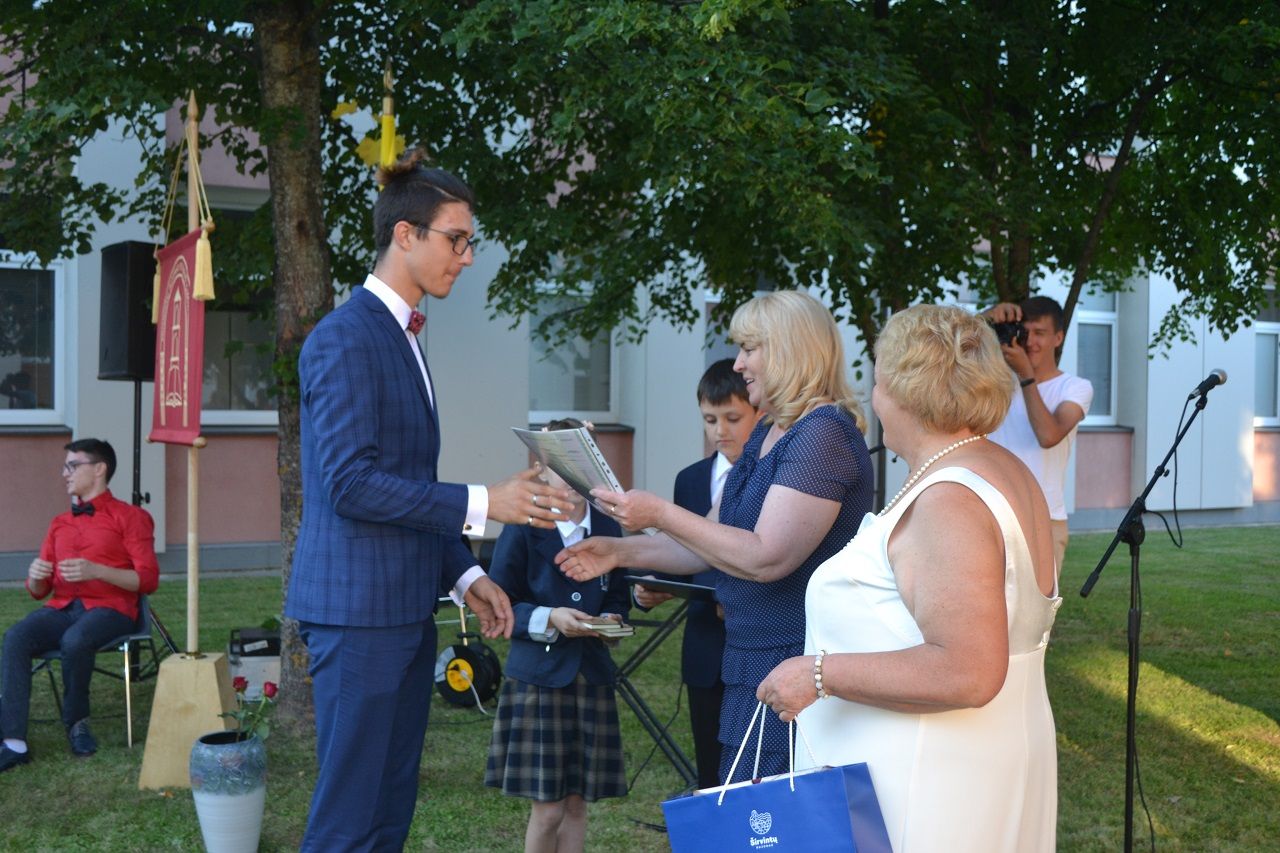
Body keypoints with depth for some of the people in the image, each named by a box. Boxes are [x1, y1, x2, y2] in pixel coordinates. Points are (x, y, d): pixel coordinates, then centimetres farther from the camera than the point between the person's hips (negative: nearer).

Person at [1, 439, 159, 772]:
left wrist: (96, 571, -19)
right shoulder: (60, 523, 24)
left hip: (109, 608, -4)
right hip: (61, 607, 5)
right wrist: (35, 576, -5)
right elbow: (39, 591, 21)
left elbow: (148, 579, -5)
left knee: (75, 641, -38)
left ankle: (76, 722, -12)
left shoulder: (130, 517, 6)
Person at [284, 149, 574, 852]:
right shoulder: (346, 337, -12)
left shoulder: (401, 338, 17)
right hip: (357, 608, -9)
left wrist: (465, 574, 12)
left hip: (405, 606, 9)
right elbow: (351, 483, -20)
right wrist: (481, 504, -18)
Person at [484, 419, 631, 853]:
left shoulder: (608, 528, 8)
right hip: (539, 675, -4)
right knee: (547, 808, -2)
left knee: (577, 803, 9)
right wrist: (548, 620, -19)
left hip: (592, 675, 4)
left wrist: (611, 621, -4)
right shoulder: (523, 528, -5)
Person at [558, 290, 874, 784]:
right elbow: (714, 542, 18)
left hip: (793, 667, -10)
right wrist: (621, 551, 8)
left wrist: (661, 515, -21)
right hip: (751, 661, 10)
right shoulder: (766, 436, 14)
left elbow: (765, 558, -24)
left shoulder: (824, 434, -17)